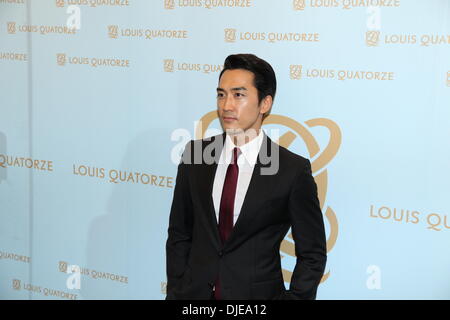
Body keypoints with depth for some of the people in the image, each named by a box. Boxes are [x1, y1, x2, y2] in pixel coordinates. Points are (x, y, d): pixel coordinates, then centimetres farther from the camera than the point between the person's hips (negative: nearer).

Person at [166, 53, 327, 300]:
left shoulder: (293, 171, -11)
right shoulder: (195, 154, -2)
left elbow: (312, 255, -5)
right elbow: (179, 234, 5)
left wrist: (294, 298, -10)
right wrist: (175, 292, 0)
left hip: (257, 294, -2)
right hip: (194, 292, 3)